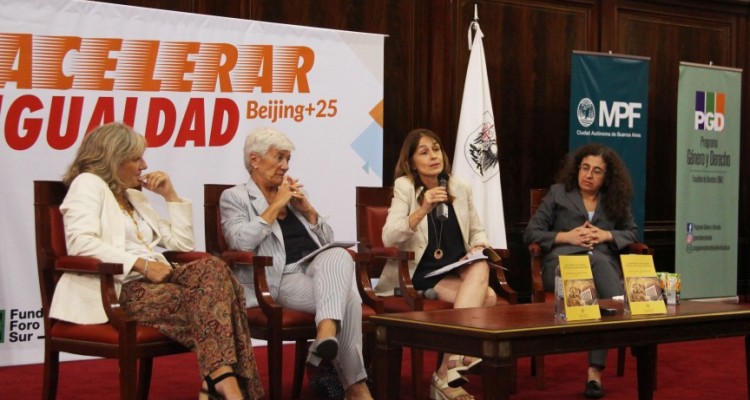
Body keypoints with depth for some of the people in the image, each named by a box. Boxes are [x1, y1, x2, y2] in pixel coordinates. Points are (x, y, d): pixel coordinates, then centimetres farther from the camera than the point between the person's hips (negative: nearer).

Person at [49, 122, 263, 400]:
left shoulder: (135, 197, 28)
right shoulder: (88, 184, 4)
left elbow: (182, 243, 26)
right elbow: (81, 242, -16)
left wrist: (171, 195, 17)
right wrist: (142, 264, -19)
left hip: (153, 282, 7)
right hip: (118, 290, -7)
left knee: (212, 269, -24)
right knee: (208, 297, -28)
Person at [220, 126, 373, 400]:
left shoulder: (292, 193, 25)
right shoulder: (235, 197, 8)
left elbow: (328, 241, 22)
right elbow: (241, 242, -13)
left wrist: (307, 209, 5)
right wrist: (275, 206, -9)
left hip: (319, 267, 5)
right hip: (281, 278, -5)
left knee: (339, 254, -34)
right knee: (347, 298, -32)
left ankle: (327, 332, -50)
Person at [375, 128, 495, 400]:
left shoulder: (460, 188, 8)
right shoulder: (404, 186, -4)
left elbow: (477, 232, 18)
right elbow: (389, 239, -17)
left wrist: (478, 249, -5)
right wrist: (423, 210, -29)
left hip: (457, 271, 5)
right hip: (419, 275, -5)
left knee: (481, 269, -30)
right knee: (486, 297, -27)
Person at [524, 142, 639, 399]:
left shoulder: (616, 200, 22)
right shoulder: (558, 193, 15)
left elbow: (632, 233, 22)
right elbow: (531, 233, 11)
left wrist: (607, 235, 1)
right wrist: (566, 236, -5)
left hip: (605, 264, 2)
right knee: (597, 262, -39)